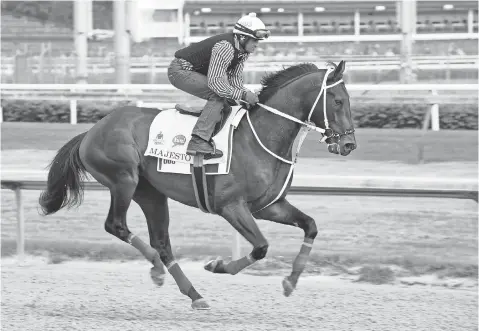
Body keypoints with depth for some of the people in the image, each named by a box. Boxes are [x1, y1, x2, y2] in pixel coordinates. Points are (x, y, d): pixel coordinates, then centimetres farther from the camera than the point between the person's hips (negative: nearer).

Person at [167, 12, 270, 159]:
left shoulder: (243, 50, 1)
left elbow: (235, 78, 4)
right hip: (180, 71, -10)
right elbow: (215, 82, -35)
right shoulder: (225, 47, -30)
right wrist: (243, 95, -31)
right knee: (218, 96, -24)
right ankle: (198, 140, -31)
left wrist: (245, 93, -15)